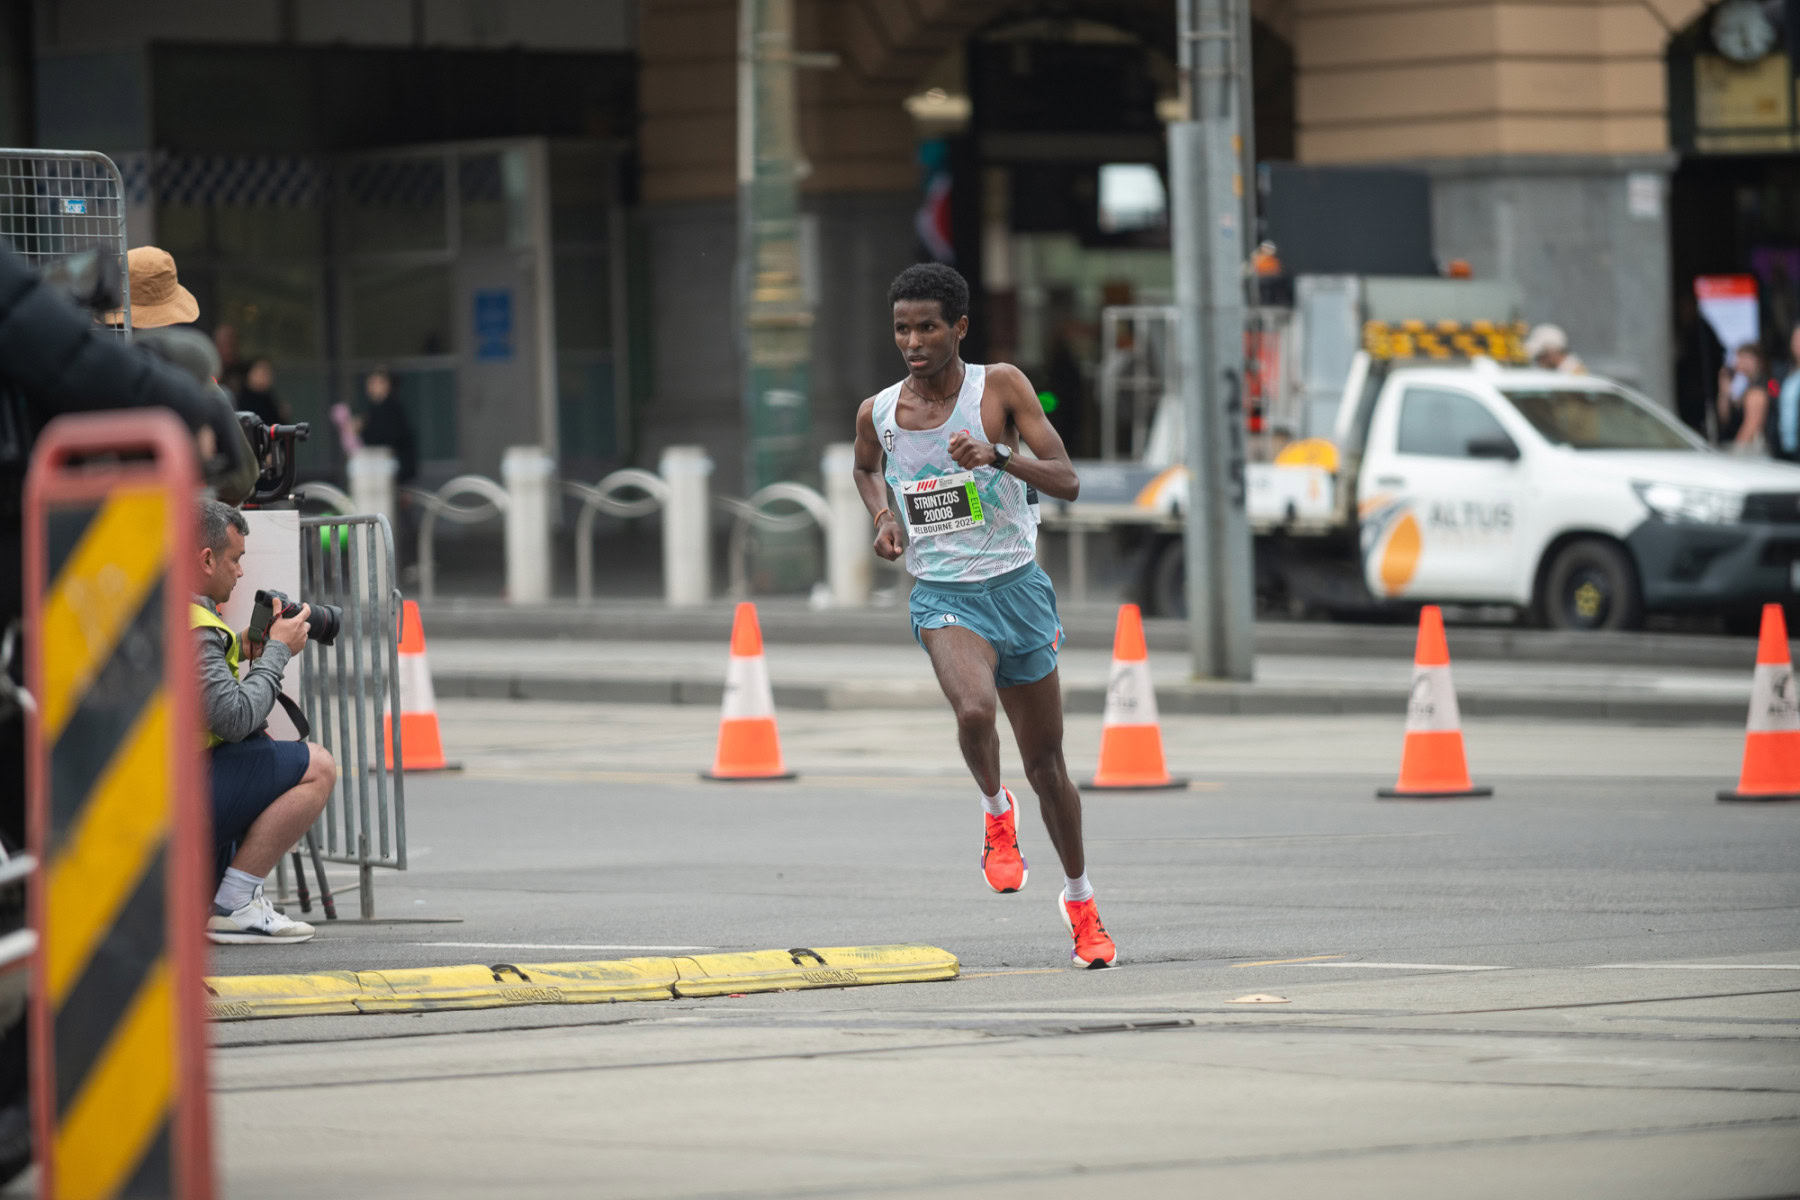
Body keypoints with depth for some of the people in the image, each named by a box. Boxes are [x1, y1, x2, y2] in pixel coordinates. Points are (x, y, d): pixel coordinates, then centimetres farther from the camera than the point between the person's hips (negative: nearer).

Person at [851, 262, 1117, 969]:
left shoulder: (1000, 387, -8)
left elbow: (1067, 482, -13)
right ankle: (996, 813, -3)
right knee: (974, 710, -33)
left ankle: (1079, 900, 31)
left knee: (1046, 764, 11)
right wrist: (882, 517, 3)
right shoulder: (877, 414, -1)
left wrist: (998, 457, -29)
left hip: (1016, 587, 0)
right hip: (942, 597, 0)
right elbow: (865, 468, 23)